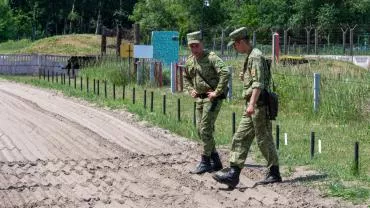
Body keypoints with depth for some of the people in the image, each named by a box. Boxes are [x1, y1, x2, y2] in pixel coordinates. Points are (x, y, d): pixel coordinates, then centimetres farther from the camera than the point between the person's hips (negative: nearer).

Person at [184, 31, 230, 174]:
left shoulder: (211, 58, -15)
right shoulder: (189, 60, 9)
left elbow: (225, 73, -27)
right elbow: (186, 77, 28)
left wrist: (217, 92, -24)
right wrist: (191, 90, 13)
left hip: (212, 98, -9)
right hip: (200, 98, 9)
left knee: (205, 129, -10)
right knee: (200, 130, 9)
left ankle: (205, 162, -3)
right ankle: (215, 161, 18)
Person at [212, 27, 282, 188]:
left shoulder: (255, 57, -14)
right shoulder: (250, 57, 18)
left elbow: (259, 83, -24)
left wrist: (252, 104, -30)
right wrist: (245, 78, 14)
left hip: (258, 104, -10)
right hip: (252, 106, 10)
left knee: (264, 139, -2)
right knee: (240, 139, 4)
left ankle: (274, 173, 9)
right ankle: (233, 174, 0)